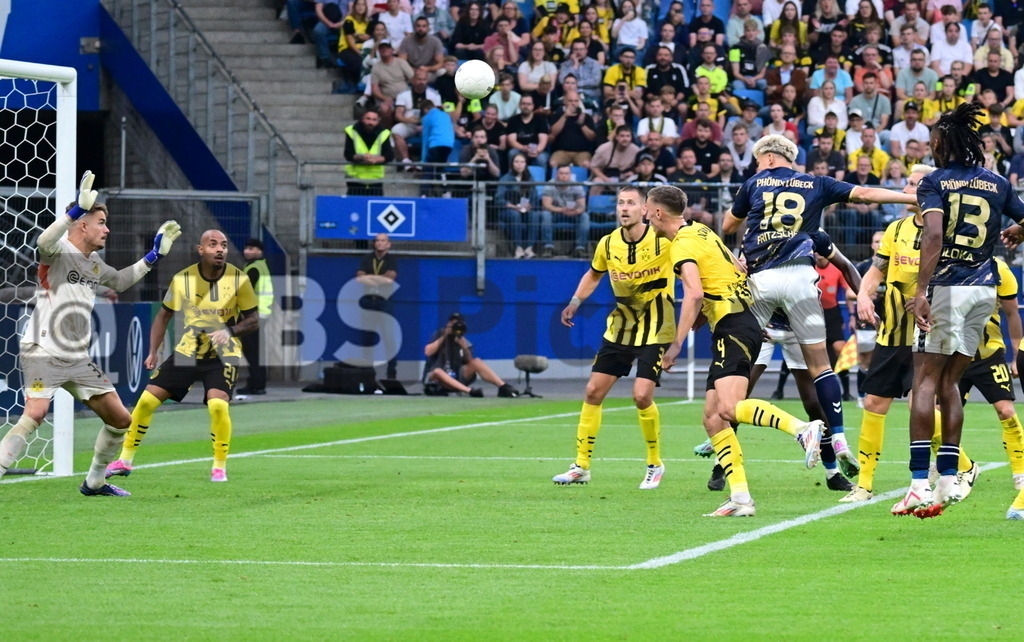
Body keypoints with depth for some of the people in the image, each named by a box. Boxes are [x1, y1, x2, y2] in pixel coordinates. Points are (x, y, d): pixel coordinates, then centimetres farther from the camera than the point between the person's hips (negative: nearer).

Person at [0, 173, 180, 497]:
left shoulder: (94, 262, 15)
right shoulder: (60, 251, -9)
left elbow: (120, 281, 35)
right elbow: (44, 242, -35)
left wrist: (154, 255, 28)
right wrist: (79, 209, -42)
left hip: (78, 358, 8)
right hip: (43, 352, -8)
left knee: (120, 419, 8)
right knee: (35, 413, -29)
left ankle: (94, 482, 24)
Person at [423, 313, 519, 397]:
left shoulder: (462, 341, 9)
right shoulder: (439, 335, 3)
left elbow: (470, 362, -1)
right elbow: (428, 352, -15)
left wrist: (464, 347, -15)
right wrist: (443, 337, -12)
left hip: (456, 379, 4)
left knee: (476, 362, -16)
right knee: (437, 372, -39)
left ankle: (503, 387, -30)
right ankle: (469, 391, -56)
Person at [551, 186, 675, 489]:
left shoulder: (663, 239, -16)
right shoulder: (608, 244, -3)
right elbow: (594, 274, 18)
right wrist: (575, 301, 8)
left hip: (655, 330, -5)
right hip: (620, 326, 5)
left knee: (642, 395, -17)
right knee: (593, 391, 2)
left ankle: (655, 464, 6)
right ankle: (581, 466, 14)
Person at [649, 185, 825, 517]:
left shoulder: (683, 245, -9)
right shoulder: (701, 231, 19)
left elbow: (694, 294, -22)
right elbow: (738, 269, 27)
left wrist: (676, 343, -20)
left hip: (733, 328, -10)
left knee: (728, 408, -26)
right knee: (712, 418, 4)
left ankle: (803, 429, -33)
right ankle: (740, 498, -3)